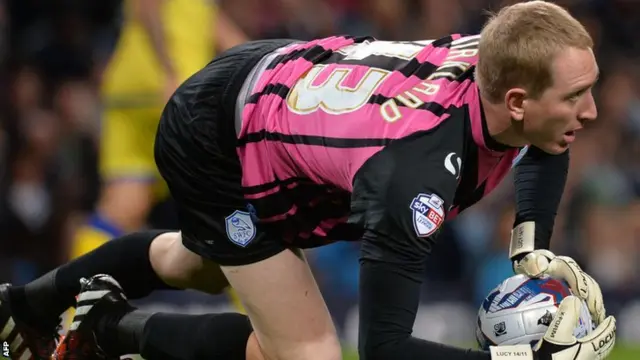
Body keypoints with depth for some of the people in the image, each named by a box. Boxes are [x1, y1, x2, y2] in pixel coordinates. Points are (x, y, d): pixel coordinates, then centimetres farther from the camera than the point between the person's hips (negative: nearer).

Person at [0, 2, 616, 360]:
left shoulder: (501, 59, -24)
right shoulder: (416, 171, -45)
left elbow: (548, 146, 4)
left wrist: (532, 249, -9)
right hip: (213, 149, -8)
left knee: (199, 264, 35)